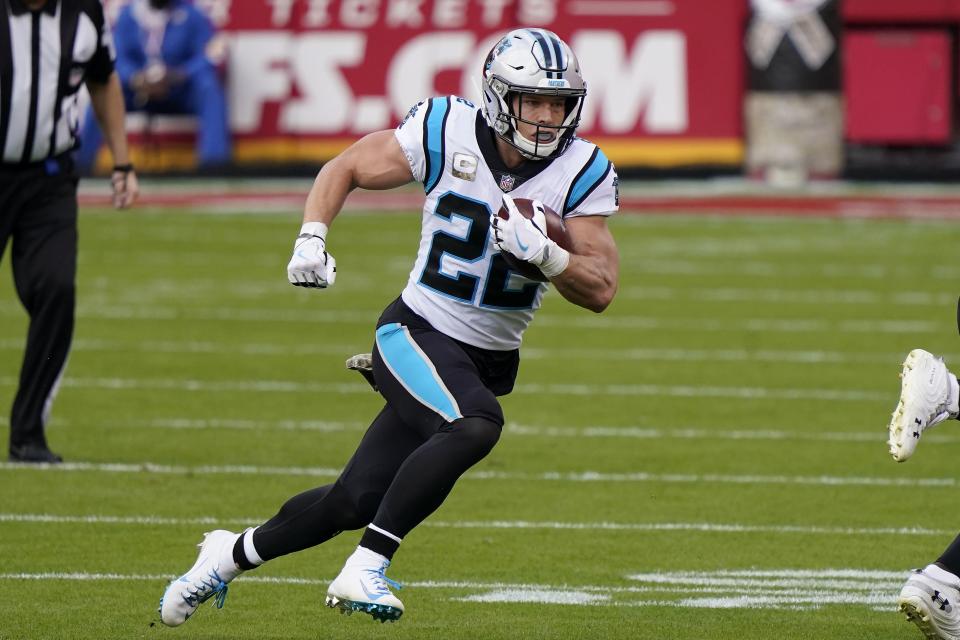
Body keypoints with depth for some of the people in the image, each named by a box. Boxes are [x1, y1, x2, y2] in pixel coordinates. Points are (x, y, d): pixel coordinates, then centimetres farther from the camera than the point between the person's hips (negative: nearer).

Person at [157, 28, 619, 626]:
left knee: (354, 503, 3)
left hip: (489, 362, 4)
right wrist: (312, 238, -14)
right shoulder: (448, 132, -12)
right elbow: (346, 168, 2)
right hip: (417, 334, -4)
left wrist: (545, 254, -28)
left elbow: (600, 290, -10)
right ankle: (363, 571, -28)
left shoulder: (582, 173, -7)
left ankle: (234, 554, 28)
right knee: (476, 425, -34)